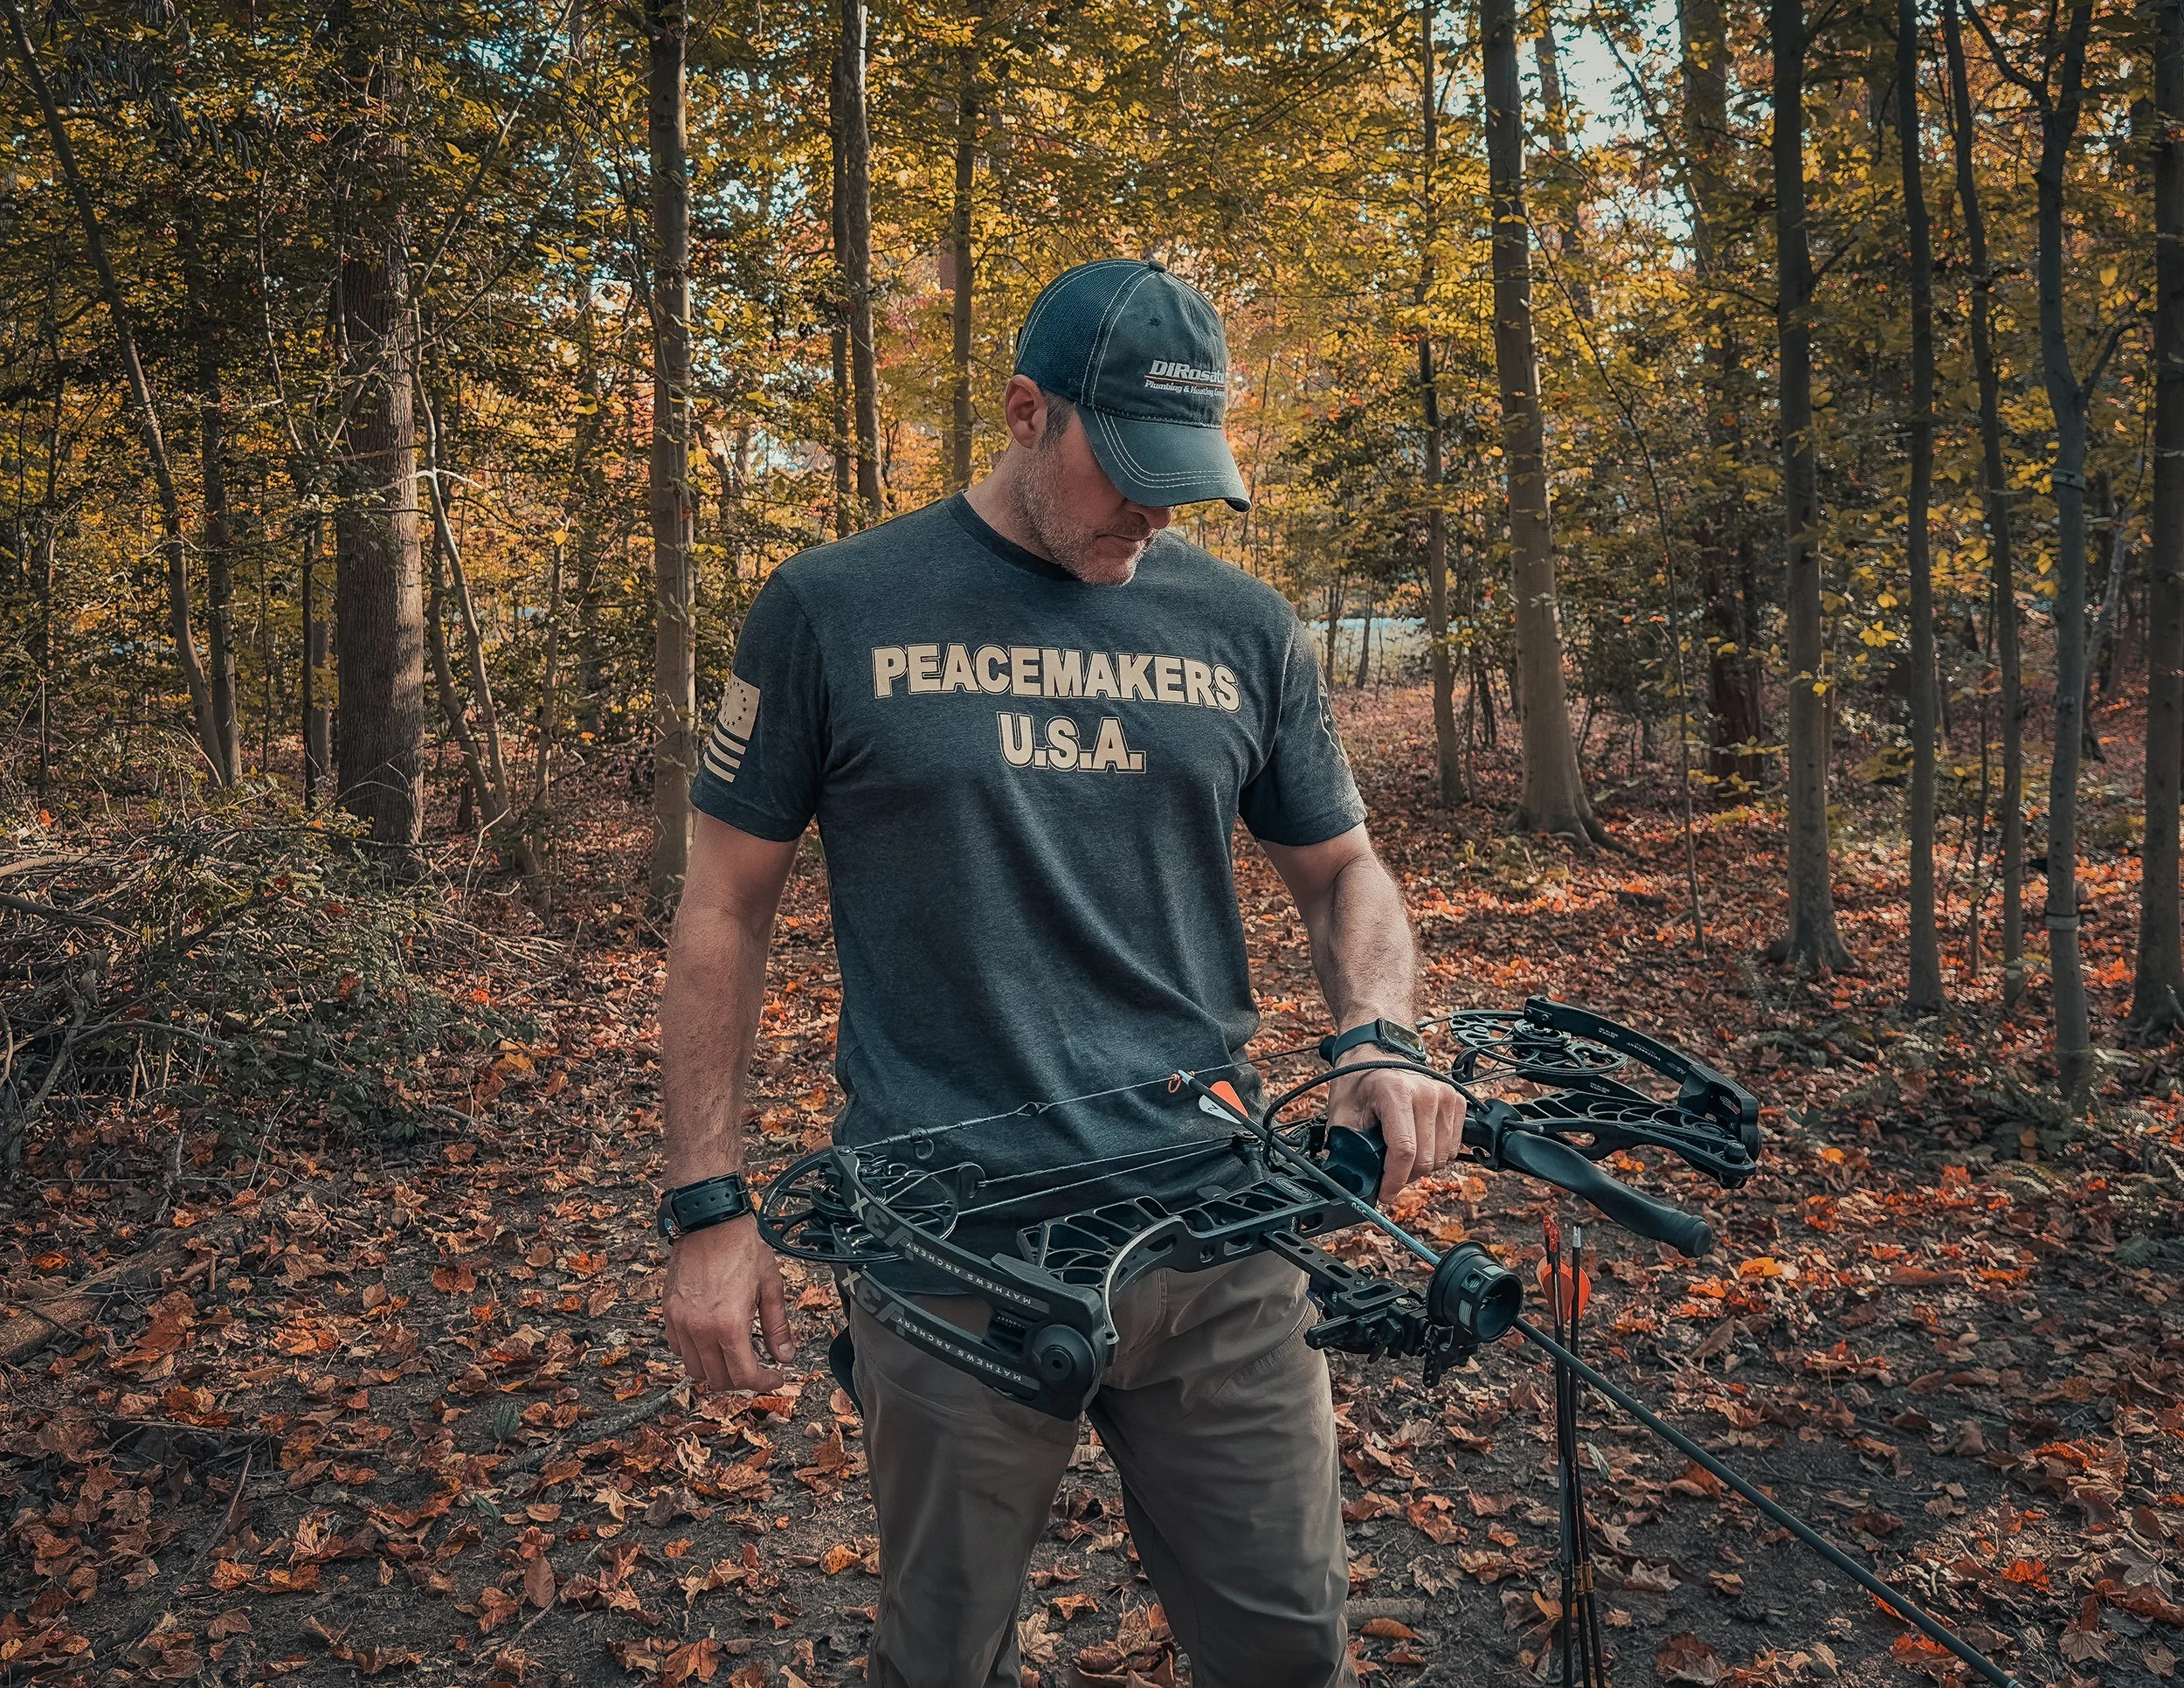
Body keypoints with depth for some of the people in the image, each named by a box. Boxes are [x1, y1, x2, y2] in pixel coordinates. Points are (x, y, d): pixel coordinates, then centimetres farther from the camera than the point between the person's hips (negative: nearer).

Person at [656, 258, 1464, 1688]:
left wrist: (1379, 1041, -5)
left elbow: (1344, 870, 15)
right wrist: (709, 1209, -1)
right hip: (954, 1257, -2)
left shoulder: (1244, 627, 6)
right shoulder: (838, 608, -1)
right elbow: (727, 910, 3)